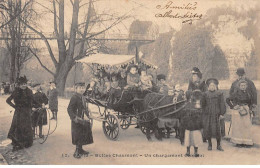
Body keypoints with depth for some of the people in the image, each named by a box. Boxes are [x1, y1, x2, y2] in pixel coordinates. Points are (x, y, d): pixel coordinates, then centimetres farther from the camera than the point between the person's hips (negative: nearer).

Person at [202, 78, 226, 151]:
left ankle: (218, 145, 10)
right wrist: (202, 113, 11)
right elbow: (203, 104, 13)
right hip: (207, 115, 2)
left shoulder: (219, 94, 4)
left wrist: (222, 113, -1)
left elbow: (222, 104, 5)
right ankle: (209, 144, 18)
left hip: (215, 114, -2)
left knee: (216, 129, -5)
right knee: (207, 129, 1)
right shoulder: (206, 94, 7)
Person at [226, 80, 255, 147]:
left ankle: (246, 142, 12)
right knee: (238, 126, 1)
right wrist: (232, 107, -11)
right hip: (237, 110, -4)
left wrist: (250, 107, 11)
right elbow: (228, 100, -8)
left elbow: (252, 100, 19)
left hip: (245, 110, 4)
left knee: (246, 125, 3)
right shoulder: (236, 93, -11)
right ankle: (238, 142, 9)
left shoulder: (248, 92, 2)